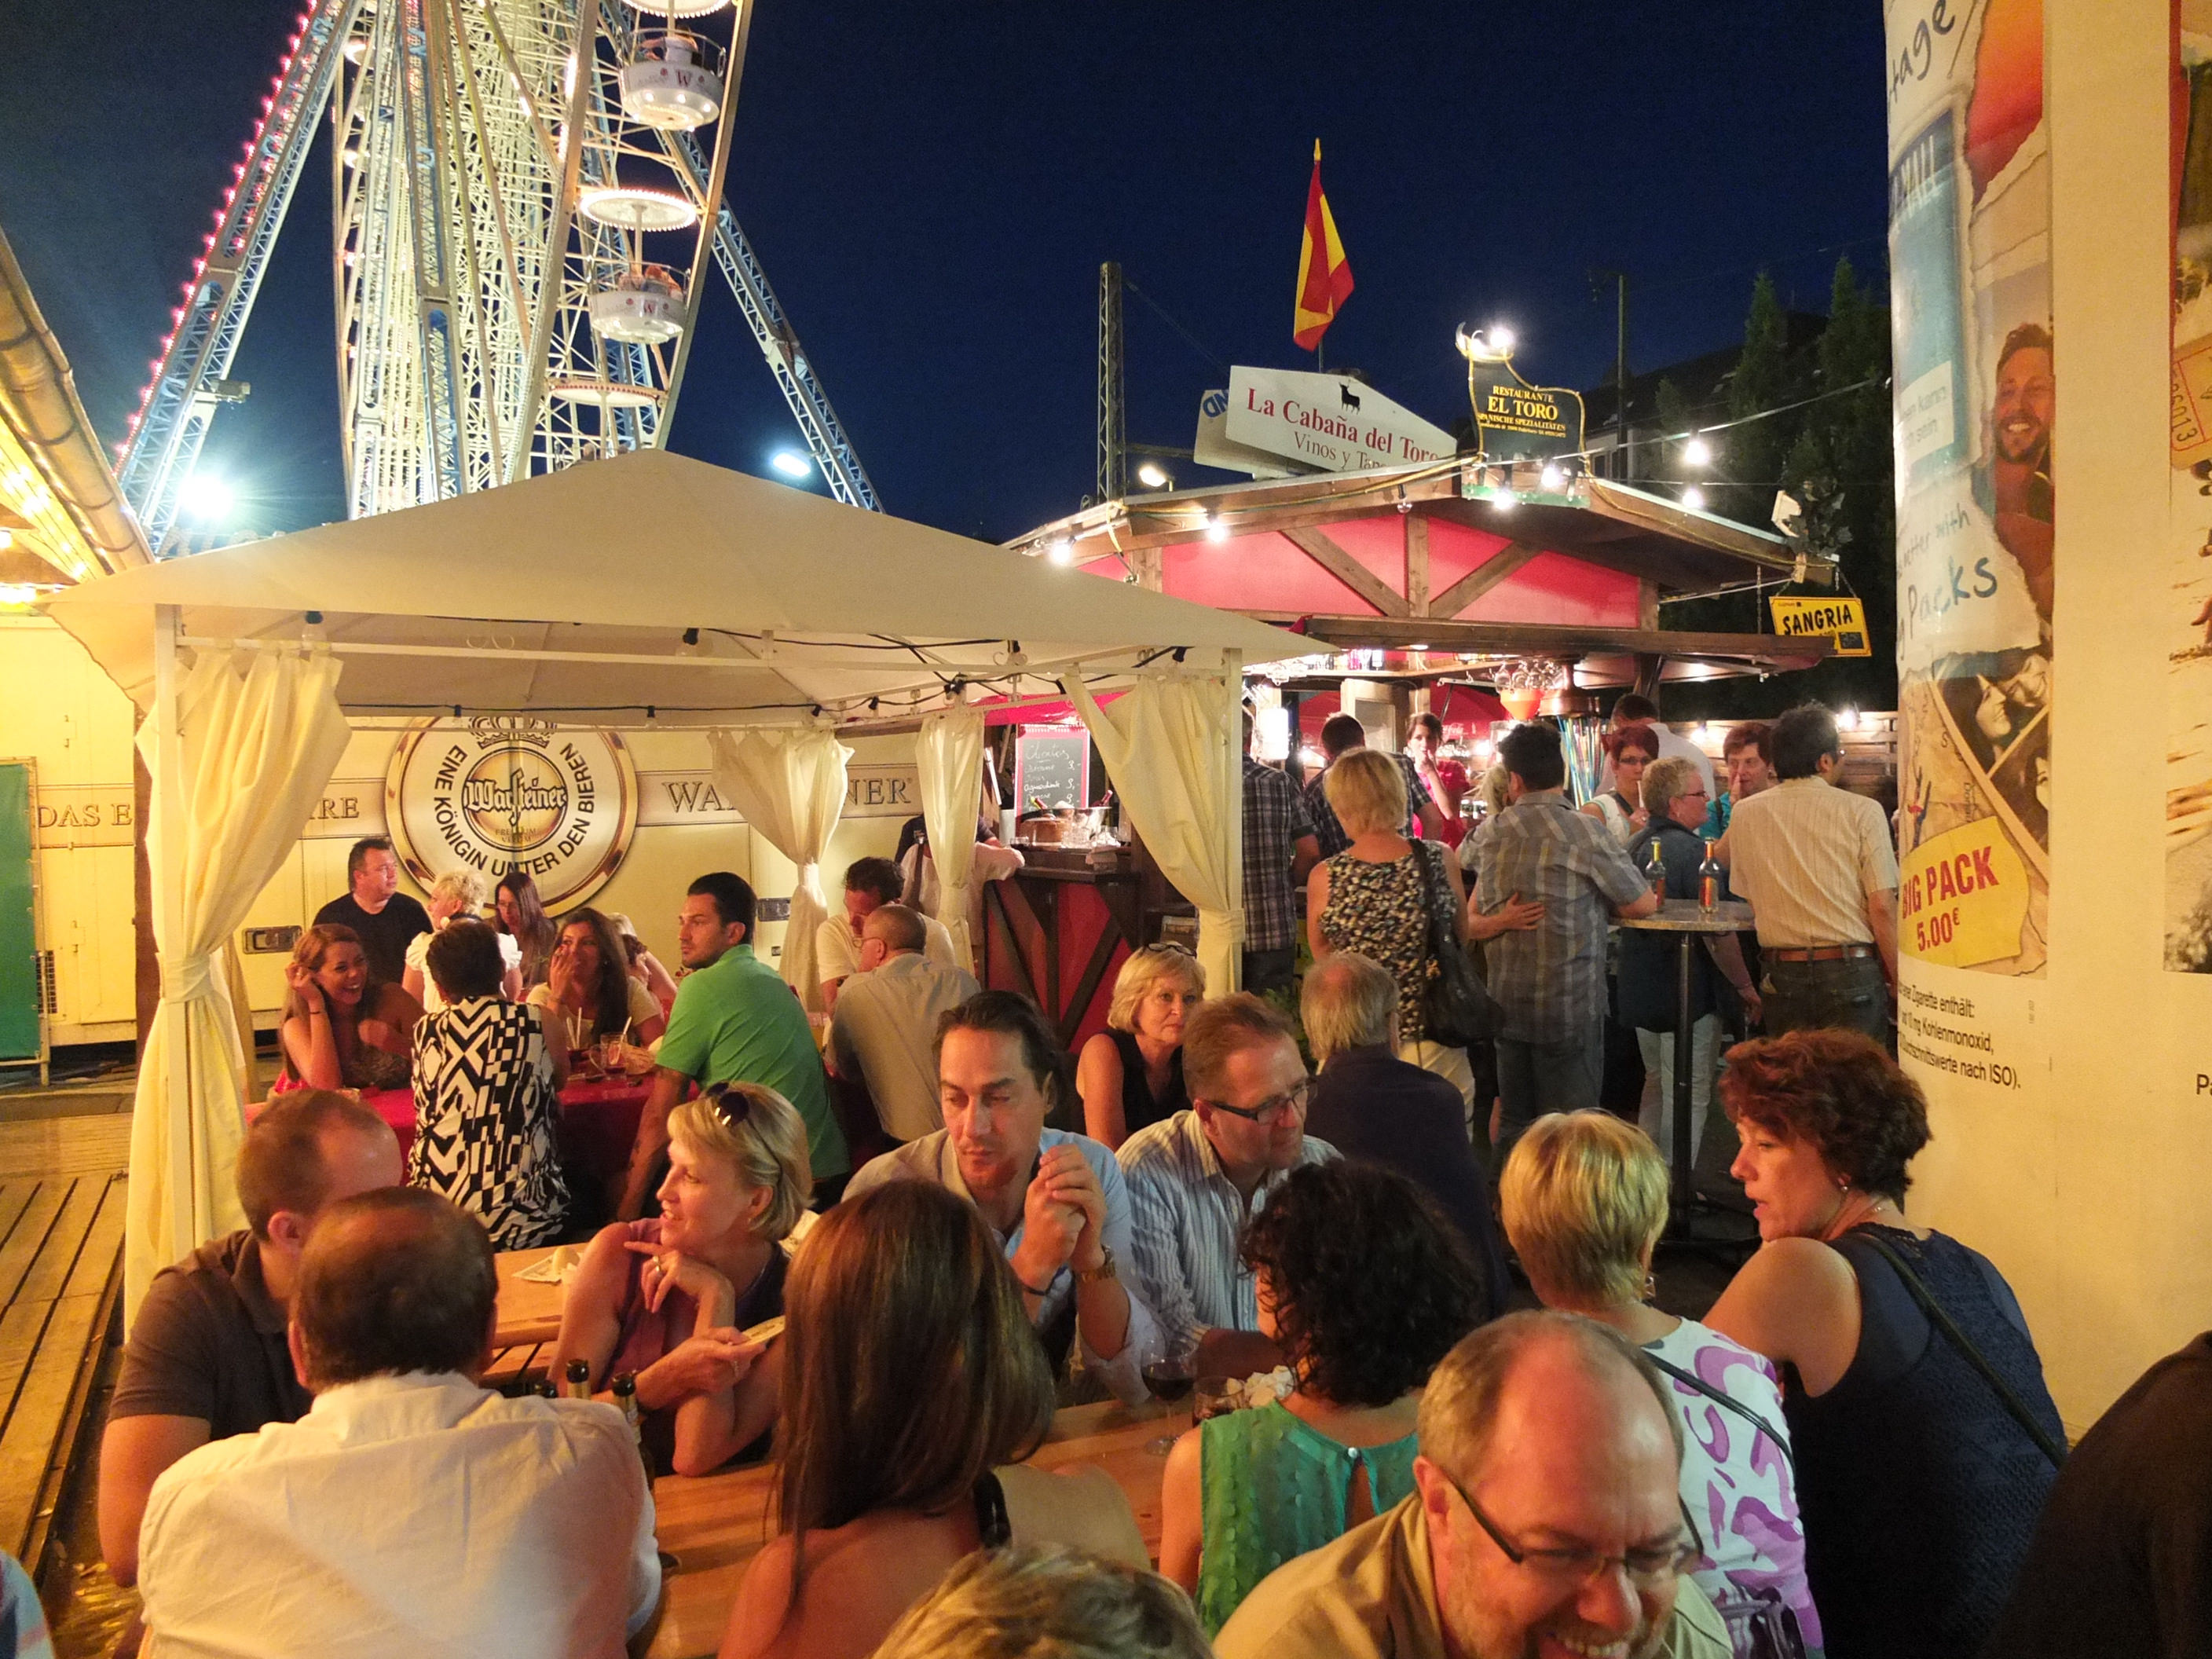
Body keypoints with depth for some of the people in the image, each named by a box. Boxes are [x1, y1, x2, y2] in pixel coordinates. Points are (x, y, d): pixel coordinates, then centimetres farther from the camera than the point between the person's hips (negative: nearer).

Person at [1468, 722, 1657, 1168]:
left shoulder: (1490, 833, 1)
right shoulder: (1583, 831, -13)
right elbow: (1643, 904, -3)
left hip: (1507, 1002, 5)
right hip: (1569, 1007, -5)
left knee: (1512, 1124, 15)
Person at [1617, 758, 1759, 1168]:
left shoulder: (1636, 846, 7)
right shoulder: (1693, 852, -19)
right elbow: (1717, 931, -21)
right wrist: (1745, 986, -10)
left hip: (1640, 992, 9)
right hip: (1687, 995, -9)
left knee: (1656, 1086, 21)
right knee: (1689, 1096, 1)